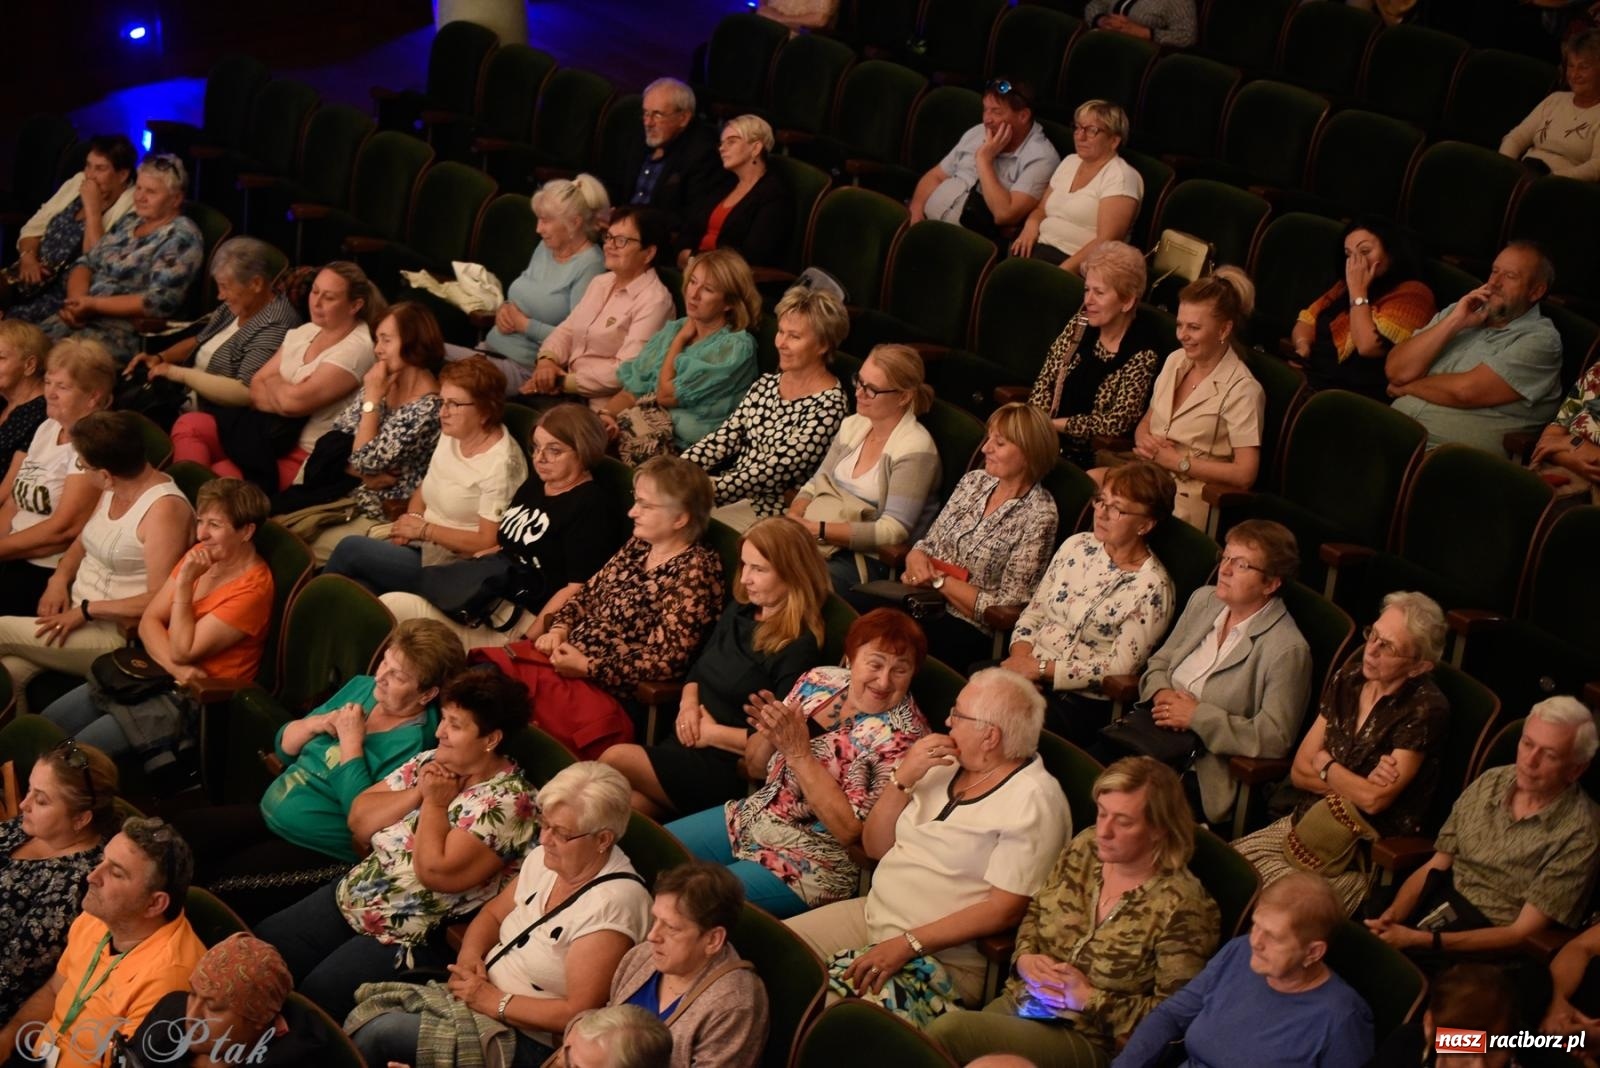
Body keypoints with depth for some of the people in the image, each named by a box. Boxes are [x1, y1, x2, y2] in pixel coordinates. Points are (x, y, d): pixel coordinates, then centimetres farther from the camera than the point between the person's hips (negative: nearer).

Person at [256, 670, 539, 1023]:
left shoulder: (508, 801, -17)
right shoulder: (431, 763, 8)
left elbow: (435, 872, -25)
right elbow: (359, 822, 4)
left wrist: (435, 802, -14)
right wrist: (417, 793, -9)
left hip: (413, 939, -8)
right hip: (350, 898, 8)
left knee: (312, 1004, -18)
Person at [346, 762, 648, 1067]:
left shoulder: (612, 903, -23)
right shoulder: (547, 858, 2)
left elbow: (578, 1014, -24)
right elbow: (492, 914, 16)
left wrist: (495, 1002, -19)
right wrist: (468, 956, -5)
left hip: (527, 1041, -8)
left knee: (378, 1033, -17)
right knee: (367, 1010, -3)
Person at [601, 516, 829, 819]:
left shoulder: (799, 647, -13)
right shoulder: (739, 611, 13)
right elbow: (698, 669, 25)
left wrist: (712, 732, -12)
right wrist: (688, 705, 3)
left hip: (732, 769, -7)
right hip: (689, 745, 7)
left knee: (617, 759, -19)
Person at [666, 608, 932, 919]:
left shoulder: (903, 735, -18)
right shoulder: (819, 681, 0)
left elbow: (851, 830, -23)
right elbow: (754, 762, 9)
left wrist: (799, 752, -26)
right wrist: (770, 733, -15)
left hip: (812, 862, -7)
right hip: (753, 817, 7)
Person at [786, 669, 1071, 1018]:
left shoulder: (1034, 801, -13)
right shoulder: (947, 766, 11)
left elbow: (1005, 909, -19)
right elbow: (874, 847, 14)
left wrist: (909, 945, -23)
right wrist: (903, 780, -3)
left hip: (946, 959, -8)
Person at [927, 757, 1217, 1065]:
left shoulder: (1181, 907, -17)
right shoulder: (1085, 848, 4)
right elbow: (1035, 913, 19)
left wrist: (1089, 999, -17)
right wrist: (1024, 958, -3)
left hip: (1089, 1040, -6)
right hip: (1020, 1002, 6)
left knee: (950, 1031, -28)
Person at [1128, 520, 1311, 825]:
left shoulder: (1288, 649, -12)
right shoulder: (1203, 600, 11)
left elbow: (1274, 739, -16)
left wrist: (1198, 716, -15)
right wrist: (1161, 693, -3)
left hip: (1203, 768, -7)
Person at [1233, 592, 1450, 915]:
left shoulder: (1425, 709, -11)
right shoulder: (1349, 679, 7)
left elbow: (1374, 800, -17)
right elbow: (1299, 771, 8)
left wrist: (1325, 765, 0)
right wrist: (1357, 785, -9)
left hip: (1370, 850, -6)